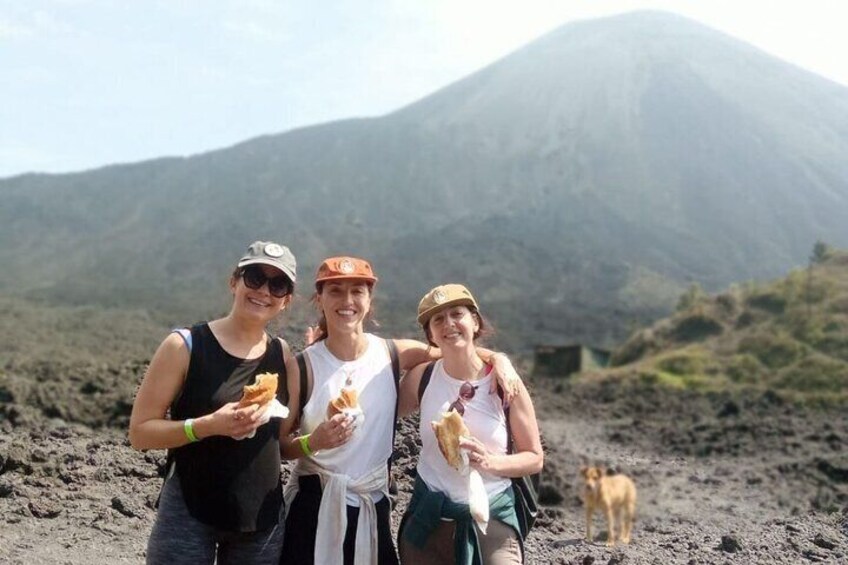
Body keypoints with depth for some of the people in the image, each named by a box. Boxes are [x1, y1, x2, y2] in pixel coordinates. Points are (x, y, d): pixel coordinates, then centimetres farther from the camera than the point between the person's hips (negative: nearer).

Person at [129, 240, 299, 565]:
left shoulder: (283, 357, 3)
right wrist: (208, 425, -22)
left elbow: (284, 442, 10)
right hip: (189, 516, -4)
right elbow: (140, 432, -9)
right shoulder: (184, 346, -9)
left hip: (262, 518, 4)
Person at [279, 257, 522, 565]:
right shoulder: (304, 366, -10)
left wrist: (498, 358, -9)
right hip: (314, 503, -2)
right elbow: (278, 444, -6)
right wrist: (313, 443, -25)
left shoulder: (392, 354, -3)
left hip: (372, 505, 3)